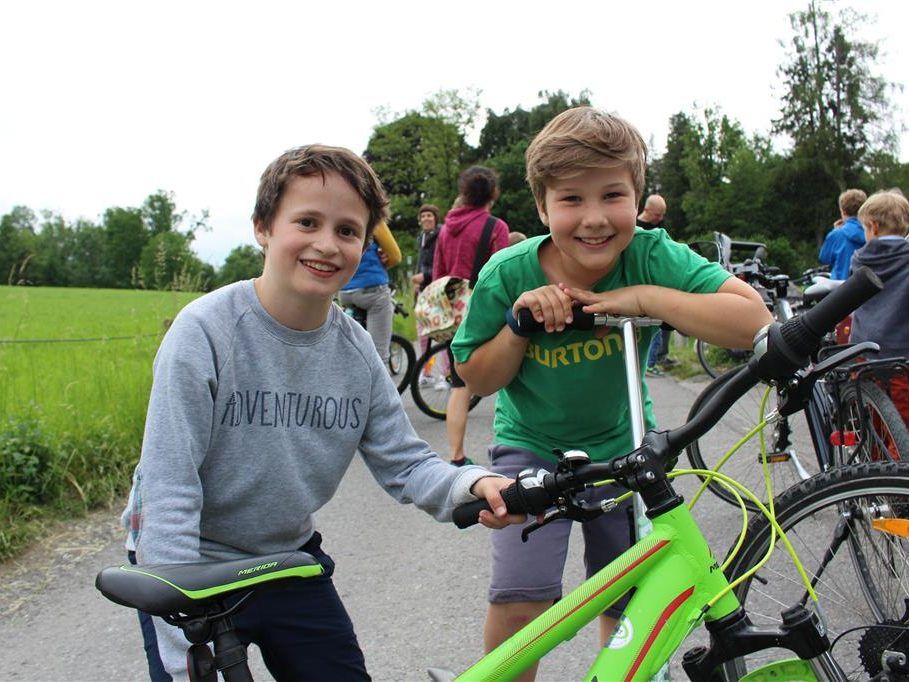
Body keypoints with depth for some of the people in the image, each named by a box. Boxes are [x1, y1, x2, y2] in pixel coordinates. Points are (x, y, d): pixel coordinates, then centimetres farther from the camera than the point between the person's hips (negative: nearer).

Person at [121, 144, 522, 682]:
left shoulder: (356, 349, -7)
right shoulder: (205, 331, -22)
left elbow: (404, 460, -2)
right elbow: (168, 491, -23)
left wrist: (471, 485, -25)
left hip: (289, 558, 5)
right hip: (194, 567, -4)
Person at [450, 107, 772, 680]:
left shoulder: (652, 257, -21)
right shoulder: (508, 275, -19)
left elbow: (754, 321, -29)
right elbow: (476, 379, -8)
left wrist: (645, 298, -34)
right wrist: (519, 324, -25)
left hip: (624, 448, 1)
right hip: (533, 448, -1)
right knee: (520, 602, -16)